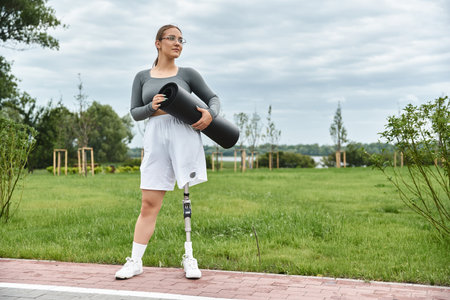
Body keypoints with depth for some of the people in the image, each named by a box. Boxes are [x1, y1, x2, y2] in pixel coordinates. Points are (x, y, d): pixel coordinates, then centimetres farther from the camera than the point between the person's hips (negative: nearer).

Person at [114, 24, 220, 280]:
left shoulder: (188, 74, 14)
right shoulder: (142, 77, 18)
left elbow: (213, 98, 17)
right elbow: (134, 112, 14)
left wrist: (210, 114, -6)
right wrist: (152, 108, -8)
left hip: (185, 134, -1)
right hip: (156, 138, 1)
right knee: (149, 204, -2)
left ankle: (190, 258, 5)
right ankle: (135, 261, 5)